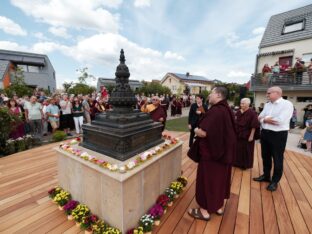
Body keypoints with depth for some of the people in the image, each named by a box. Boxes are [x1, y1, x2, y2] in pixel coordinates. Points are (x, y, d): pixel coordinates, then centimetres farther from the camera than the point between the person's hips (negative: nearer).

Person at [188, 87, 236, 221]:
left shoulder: (214, 111, -24)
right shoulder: (227, 110, 5)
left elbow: (203, 132, -30)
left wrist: (195, 130, -9)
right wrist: (202, 125, 14)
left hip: (211, 151, -9)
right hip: (224, 150, 9)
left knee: (207, 178, 7)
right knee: (220, 177, 20)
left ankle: (205, 211, 24)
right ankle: (219, 206, 38)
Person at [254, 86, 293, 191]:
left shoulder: (287, 104, -12)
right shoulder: (267, 105, 9)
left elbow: (280, 121, -23)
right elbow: (260, 118, 5)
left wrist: (265, 119, -11)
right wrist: (266, 120, -16)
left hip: (278, 135, -7)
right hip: (265, 133, 7)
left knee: (277, 159, 9)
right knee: (265, 156, 18)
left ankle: (275, 181, 25)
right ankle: (266, 175, 36)